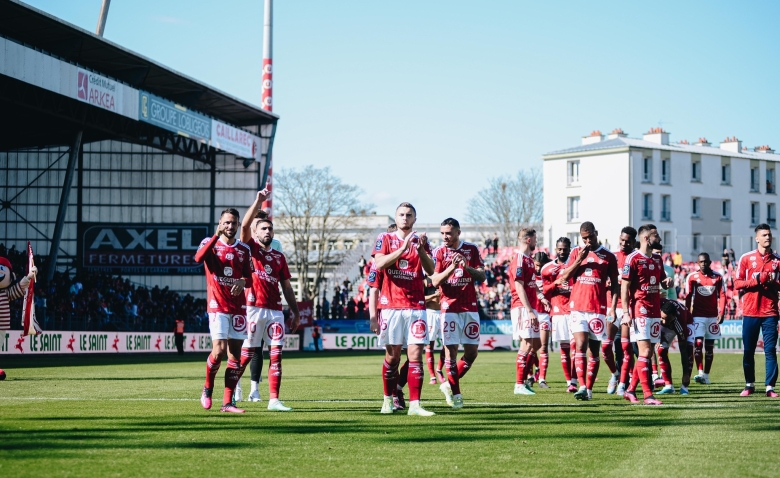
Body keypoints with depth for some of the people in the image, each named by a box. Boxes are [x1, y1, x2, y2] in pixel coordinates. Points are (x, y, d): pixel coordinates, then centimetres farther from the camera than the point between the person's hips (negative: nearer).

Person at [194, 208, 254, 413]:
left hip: (238, 307, 4)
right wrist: (217, 235, -27)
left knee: (235, 354, 2)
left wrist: (243, 282, -8)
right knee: (219, 350, -15)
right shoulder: (210, 242, -1)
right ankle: (208, 388, 11)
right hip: (217, 306, -4)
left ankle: (227, 402, 7)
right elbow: (198, 258, -22)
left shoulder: (244, 249, 10)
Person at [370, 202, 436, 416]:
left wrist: (421, 249, -15)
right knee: (392, 356, 3)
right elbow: (379, 264, -11)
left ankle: (414, 404, -7)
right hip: (391, 305, -1)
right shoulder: (385, 238, 6)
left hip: (416, 306, 1)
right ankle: (388, 400, 17)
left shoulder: (420, 241, 11)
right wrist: (403, 248, -19)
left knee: (415, 355, -5)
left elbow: (431, 270, 0)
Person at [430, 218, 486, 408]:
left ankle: (449, 385, 19)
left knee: (472, 351, 1)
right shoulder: (439, 252, 1)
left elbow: (482, 277, 1)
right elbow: (435, 281, -7)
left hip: (470, 307, 2)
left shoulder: (472, 249, 6)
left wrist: (467, 267, -18)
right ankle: (455, 393, 3)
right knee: (450, 350, -6)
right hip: (449, 307, -2)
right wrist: (452, 267, -21)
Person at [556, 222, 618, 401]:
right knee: (580, 345, -13)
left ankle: (589, 389, 7)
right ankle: (582, 386, -18)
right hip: (578, 307, 0)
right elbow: (565, 277, 5)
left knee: (595, 349, 2)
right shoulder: (576, 253, 10)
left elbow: (614, 284, 8)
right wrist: (579, 260, -7)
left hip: (598, 309, 0)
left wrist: (613, 307, -3)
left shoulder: (608, 257, 7)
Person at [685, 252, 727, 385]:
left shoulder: (718, 277, 3)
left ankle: (706, 375, 11)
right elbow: (688, 297, 2)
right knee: (698, 343, -14)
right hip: (698, 315, -2)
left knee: (709, 346, 5)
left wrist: (721, 313, -8)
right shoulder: (692, 277, 0)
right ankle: (700, 373, -19)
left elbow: (722, 296, 3)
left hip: (713, 316, 2)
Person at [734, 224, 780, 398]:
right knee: (748, 351, 6)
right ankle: (749, 385, 17)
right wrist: (757, 280, -14)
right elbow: (737, 284, 0)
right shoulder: (746, 258, 3)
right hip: (750, 312, 0)